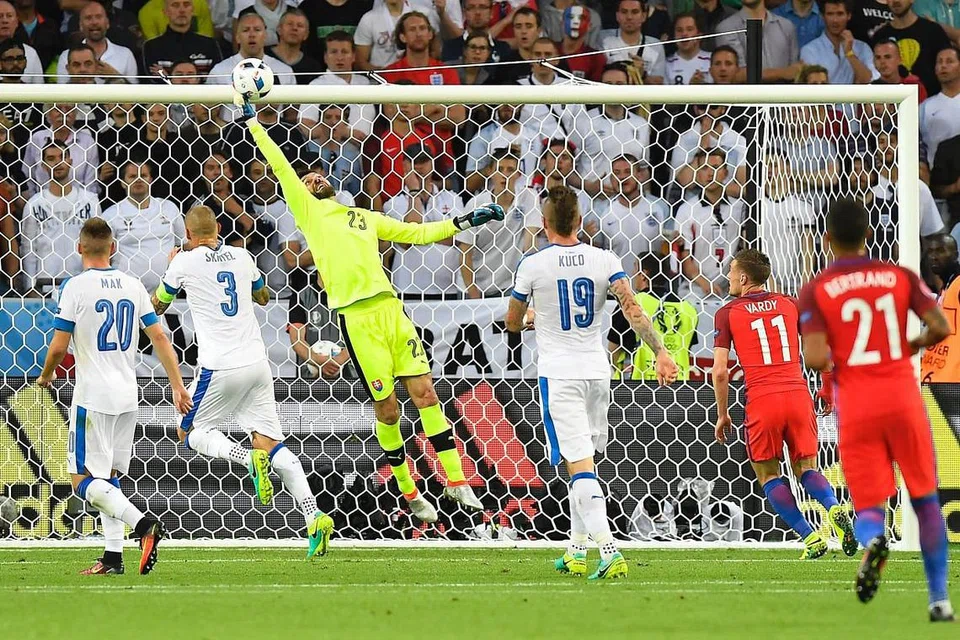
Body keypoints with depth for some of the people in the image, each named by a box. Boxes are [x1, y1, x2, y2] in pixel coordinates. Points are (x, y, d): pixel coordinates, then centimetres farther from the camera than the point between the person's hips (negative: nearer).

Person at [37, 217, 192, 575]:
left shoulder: (76, 286, -9)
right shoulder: (133, 286, 7)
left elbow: (59, 346, -10)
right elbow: (159, 337, 7)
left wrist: (46, 375, 10)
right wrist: (177, 386, 11)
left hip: (93, 397, -6)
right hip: (127, 397, 6)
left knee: (83, 479, -5)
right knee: (108, 476, 15)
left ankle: (143, 524, -25)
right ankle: (113, 556, 8)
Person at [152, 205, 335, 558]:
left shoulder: (185, 262, -4)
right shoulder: (242, 257, 10)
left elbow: (156, 306, 12)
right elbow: (263, 296, 30)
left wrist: (170, 267, 28)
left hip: (219, 367, -5)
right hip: (257, 362, 5)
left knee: (191, 432, 13)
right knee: (270, 442, 5)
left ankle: (251, 459, -16)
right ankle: (314, 516, -13)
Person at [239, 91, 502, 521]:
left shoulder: (367, 218, 24)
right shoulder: (307, 210, 12)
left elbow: (418, 233, 29)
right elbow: (280, 167, 9)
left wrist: (464, 222, 24)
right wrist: (252, 121, 8)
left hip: (389, 306, 4)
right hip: (355, 316, -4)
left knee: (424, 392, -2)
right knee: (386, 407, -2)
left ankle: (457, 484, 0)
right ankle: (410, 495, 10)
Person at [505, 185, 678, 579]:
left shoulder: (533, 265, -6)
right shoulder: (604, 261, 1)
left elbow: (513, 323, 7)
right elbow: (632, 310, -10)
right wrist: (661, 352, -12)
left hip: (558, 375, -4)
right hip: (597, 371, 4)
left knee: (580, 466, -10)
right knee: (584, 464, 19)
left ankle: (609, 551, -25)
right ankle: (577, 552, 25)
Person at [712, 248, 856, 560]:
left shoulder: (727, 313, 5)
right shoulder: (789, 304, 14)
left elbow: (720, 371, 0)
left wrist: (722, 415, 10)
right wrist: (827, 389, 22)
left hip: (761, 400, -3)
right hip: (798, 394, 3)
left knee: (768, 474, 12)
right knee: (805, 467, 15)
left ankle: (809, 537, -1)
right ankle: (834, 508, -16)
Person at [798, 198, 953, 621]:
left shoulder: (815, 291, -2)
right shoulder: (901, 277, 3)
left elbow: (815, 359, -13)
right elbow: (940, 328, -7)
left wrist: (825, 362, 11)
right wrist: (913, 346, 13)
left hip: (855, 408, -1)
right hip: (902, 398, 1)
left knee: (868, 506, 6)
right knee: (925, 500, 16)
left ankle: (874, 540, -32)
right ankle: (939, 599, 12)